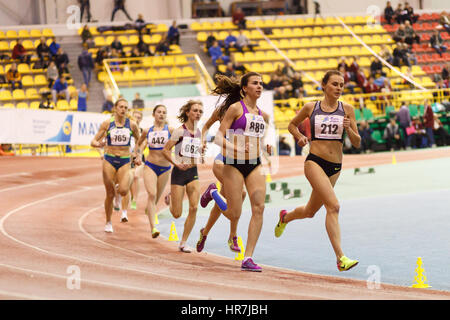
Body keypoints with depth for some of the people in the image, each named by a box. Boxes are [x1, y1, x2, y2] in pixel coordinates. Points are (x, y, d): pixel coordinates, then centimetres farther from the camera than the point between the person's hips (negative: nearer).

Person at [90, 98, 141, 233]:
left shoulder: (131, 124, 0)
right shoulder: (107, 123, -2)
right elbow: (93, 141, -1)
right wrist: (98, 144, -23)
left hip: (125, 161, 0)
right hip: (109, 160, 0)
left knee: (123, 191, -18)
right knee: (110, 194, 1)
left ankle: (128, 180, 20)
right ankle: (108, 223, 19)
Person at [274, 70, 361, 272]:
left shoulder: (347, 110, 5)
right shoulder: (310, 108, 2)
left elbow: (357, 143, 4)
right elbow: (292, 124, 20)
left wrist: (349, 129, -15)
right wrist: (299, 137, 0)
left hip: (335, 166, 4)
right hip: (315, 162, -4)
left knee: (310, 212, 17)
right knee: (333, 206, -23)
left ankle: (285, 217, 51)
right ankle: (340, 258, -26)